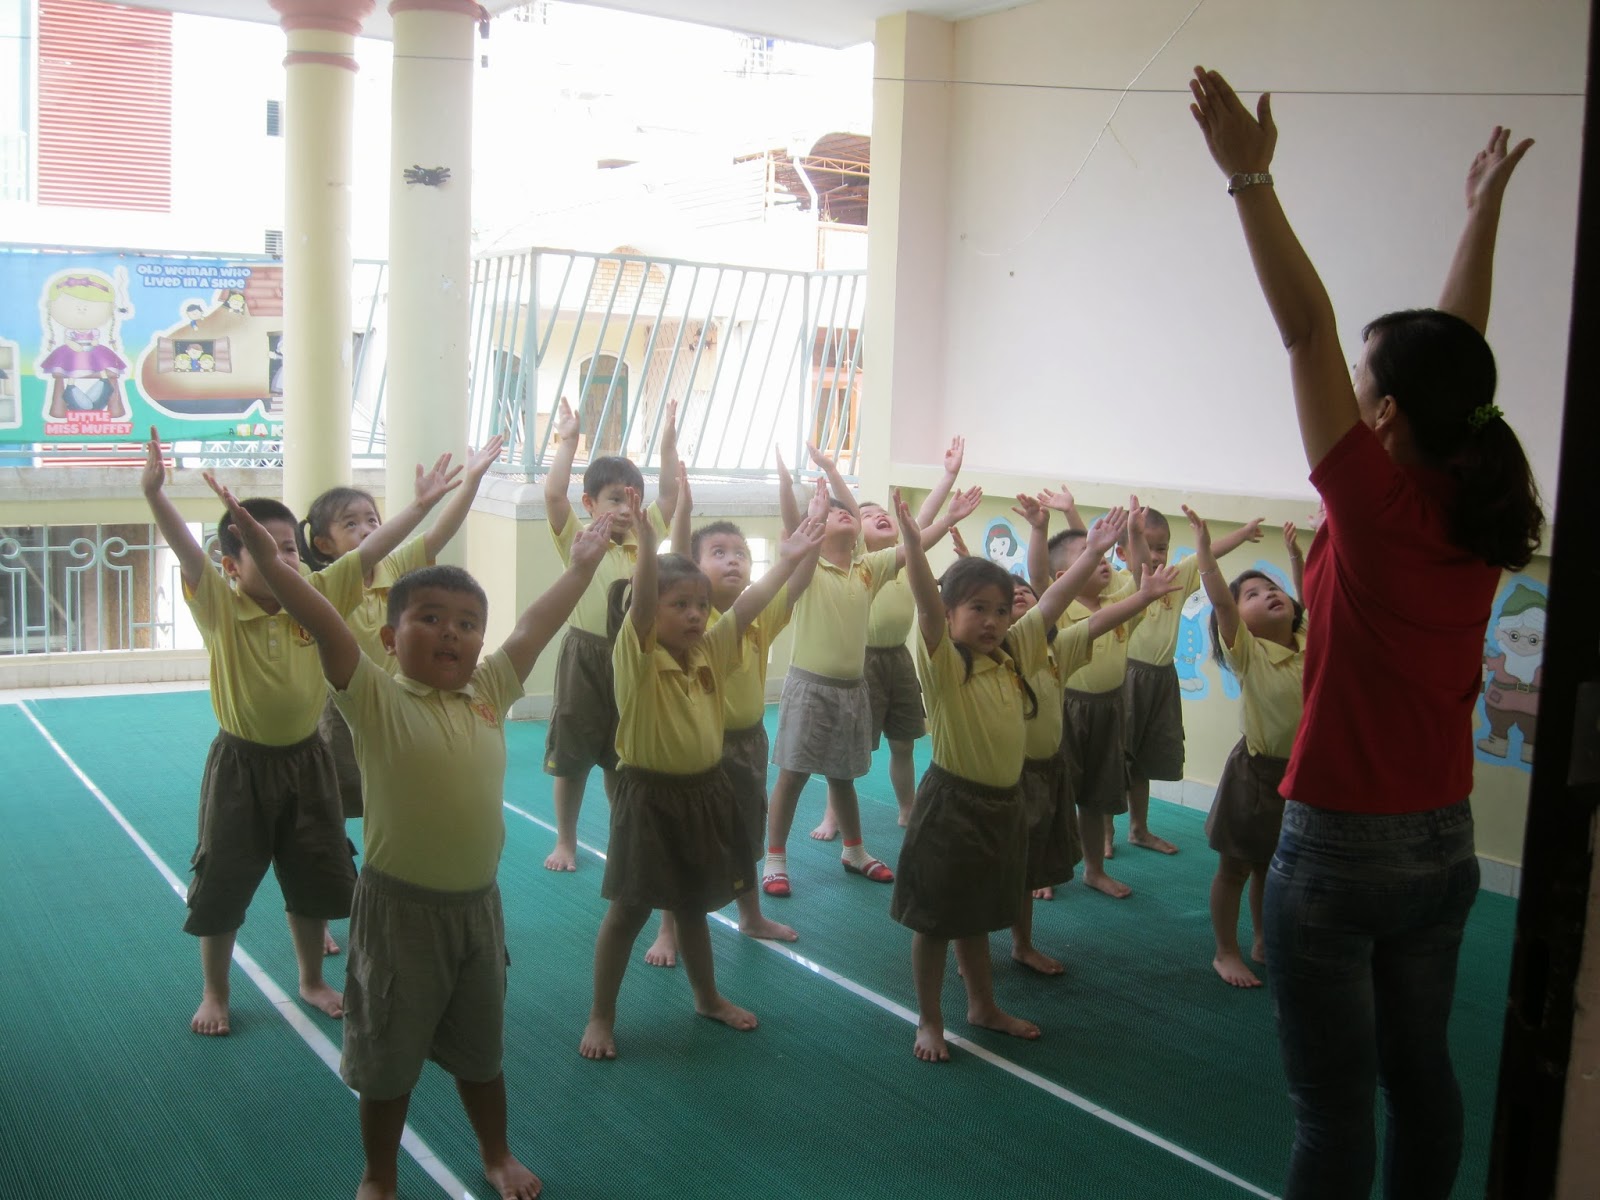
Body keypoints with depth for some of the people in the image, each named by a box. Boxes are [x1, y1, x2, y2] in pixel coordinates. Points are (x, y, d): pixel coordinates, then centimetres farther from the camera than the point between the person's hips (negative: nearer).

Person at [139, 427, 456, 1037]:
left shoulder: (318, 597, -4)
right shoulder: (220, 608, -13)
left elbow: (369, 552, -7)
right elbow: (186, 549, -28)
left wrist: (420, 504, -14)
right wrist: (154, 492, -44)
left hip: (306, 759, 3)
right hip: (241, 764, -3)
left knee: (316, 879, 15)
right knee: (222, 885, 8)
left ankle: (312, 981, 37)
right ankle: (214, 994, 29)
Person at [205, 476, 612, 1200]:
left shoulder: (488, 693, 0)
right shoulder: (377, 700, -13)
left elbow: (534, 628, 9)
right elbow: (325, 626, -24)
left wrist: (581, 566, 15)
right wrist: (264, 557, -35)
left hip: (478, 903, 4)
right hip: (399, 907, -4)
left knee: (480, 1049, 23)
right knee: (388, 1058, 13)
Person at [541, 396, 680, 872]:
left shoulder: (643, 537, 5)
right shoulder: (576, 540, -4)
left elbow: (670, 492, 1)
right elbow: (553, 495, -18)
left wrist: (668, 441, -5)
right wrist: (567, 442, -19)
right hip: (586, 657, -3)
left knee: (621, 758, 14)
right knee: (571, 754, 7)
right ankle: (565, 840, 21)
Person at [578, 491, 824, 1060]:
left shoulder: (711, 651, 1)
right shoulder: (635, 656, -16)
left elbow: (747, 606, -1)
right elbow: (638, 603, -32)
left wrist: (788, 559, -8)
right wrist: (646, 544, -47)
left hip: (705, 793, 6)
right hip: (648, 796, -6)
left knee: (693, 905, 21)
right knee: (629, 910, 4)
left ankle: (708, 996, 39)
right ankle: (601, 1015, 18)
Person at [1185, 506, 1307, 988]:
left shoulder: (1308, 642, 0)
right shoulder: (1246, 652, -16)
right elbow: (1220, 599, -27)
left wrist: (1296, 554, 5)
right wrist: (1203, 543, -31)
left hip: (1301, 771, 5)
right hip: (1257, 771, -5)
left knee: (1271, 867, 20)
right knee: (1235, 868, 8)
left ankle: (1264, 944, 35)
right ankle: (1226, 952, 20)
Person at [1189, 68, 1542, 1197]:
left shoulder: (1378, 506, -19)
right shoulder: (1483, 512, -1)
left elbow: (1309, 329, -22)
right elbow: (1457, 350, 11)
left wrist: (1251, 179, -22)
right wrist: (1485, 204, 21)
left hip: (1339, 848, -7)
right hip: (1445, 842, 7)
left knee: (1334, 1098, 5)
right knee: (1420, 1069, 21)